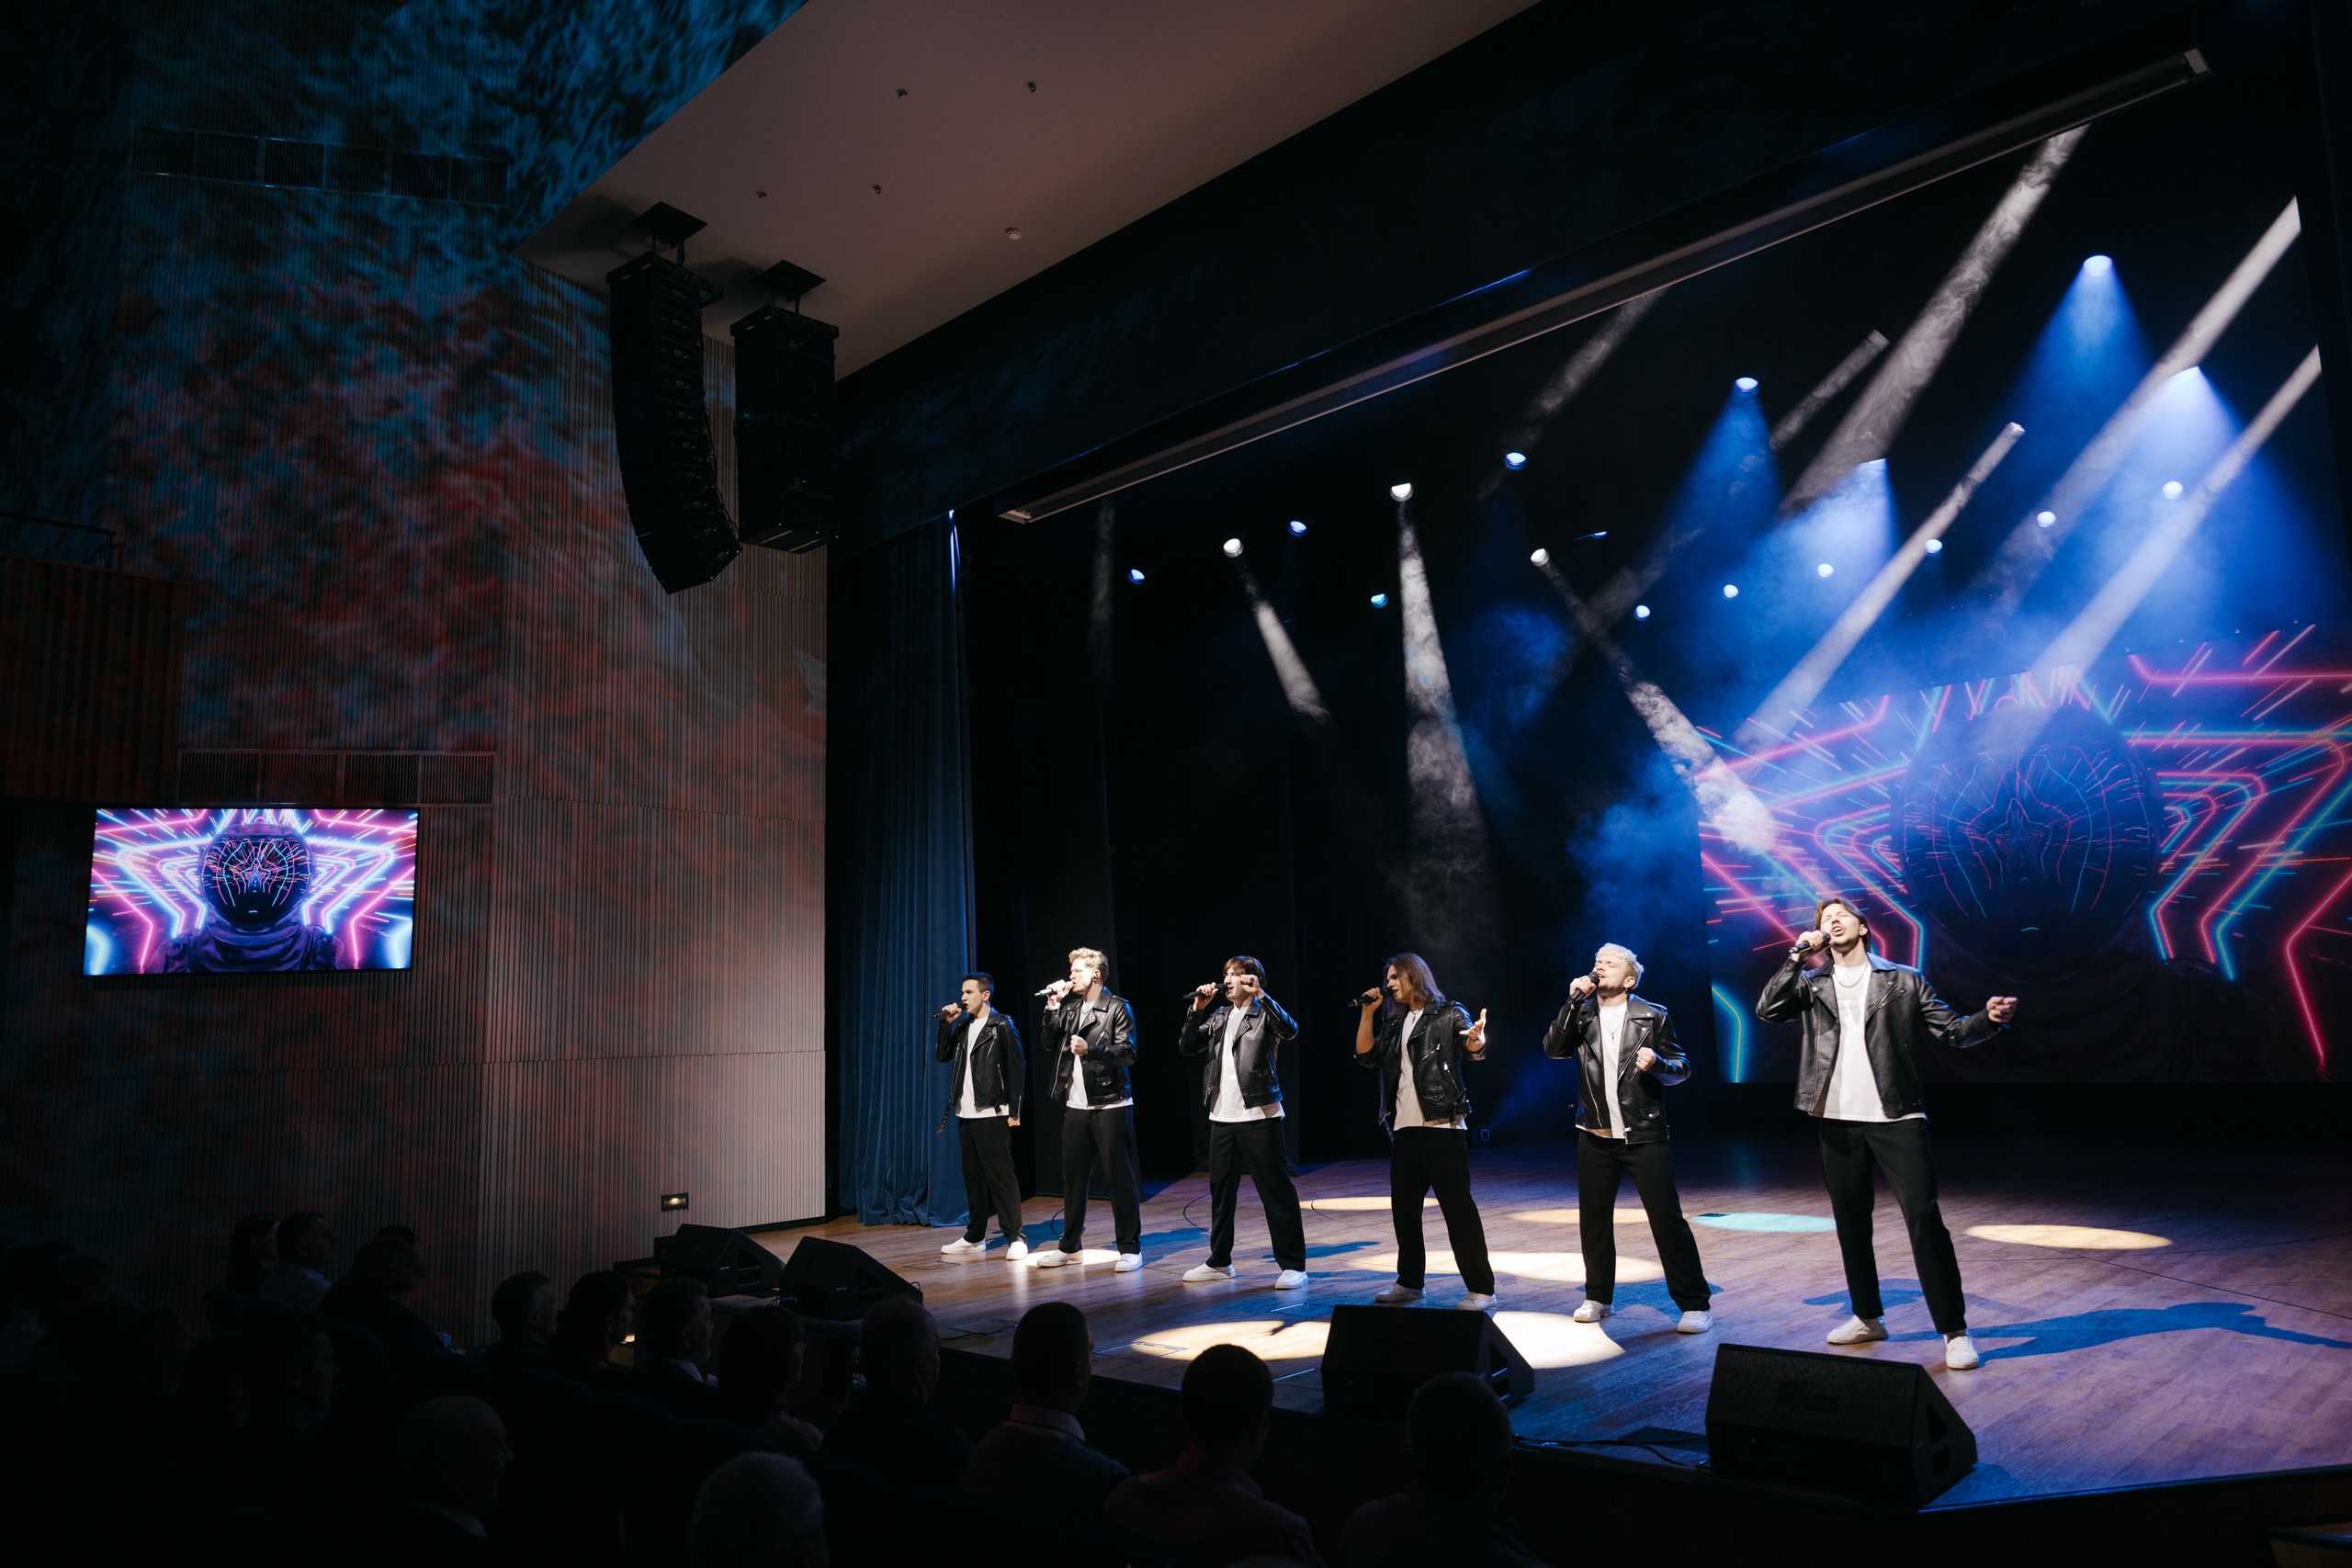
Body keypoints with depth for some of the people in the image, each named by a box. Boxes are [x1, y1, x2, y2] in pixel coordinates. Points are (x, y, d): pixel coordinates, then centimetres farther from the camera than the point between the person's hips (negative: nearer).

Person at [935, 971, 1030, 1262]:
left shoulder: (1002, 1026, -7)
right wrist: (946, 1024, -1)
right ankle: (975, 1236, 18)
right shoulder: (963, 1025, 13)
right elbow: (942, 1055, 11)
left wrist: (1014, 1112, -12)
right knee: (972, 1176, 11)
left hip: (991, 1114, -7)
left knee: (1000, 1175, -6)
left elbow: (1016, 1070, -8)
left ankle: (1016, 1237, -2)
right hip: (965, 1113, 7)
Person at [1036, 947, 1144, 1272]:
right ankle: (1070, 1245, 22)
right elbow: (1050, 1044, 9)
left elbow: (1128, 1052, -13)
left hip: (1110, 1105, -6)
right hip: (1076, 1105, 6)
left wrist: (1091, 1049, -27)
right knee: (1073, 1176, 11)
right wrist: (1053, 1007, 0)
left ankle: (1130, 1248, 4)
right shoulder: (1070, 1007, 13)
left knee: (1121, 1176, -2)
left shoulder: (1117, 1007, -5)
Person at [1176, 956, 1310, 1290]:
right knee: (1220, 1190, 14)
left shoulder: (1263, 1013, -3)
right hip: (1222, 1117, 7)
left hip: (1259, 1116, -7)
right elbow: (1187, 1046, 10)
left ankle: (1293, 1265, 3)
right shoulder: (1219, 1016, 14)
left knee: (1276, 1190, -3)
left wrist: (1260, 994, -24)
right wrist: (1197, 1009, 0)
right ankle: (1219, 1262, 26)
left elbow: (1290, 1031, -23)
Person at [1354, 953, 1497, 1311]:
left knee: (1457, 1206, -7)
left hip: (1441, 1125, -7)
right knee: (1403, 1206, 12)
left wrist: (1477, 1039, -42)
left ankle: (1481, 1288, -2)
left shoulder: (1448, 1015, -3)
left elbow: (1473, 1049, -18)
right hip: (1404, 1127, 7)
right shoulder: (1396, 1023, 17)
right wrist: (1367, 1013, 3)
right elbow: (1366, 1055, 11)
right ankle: (1409, 1282, 24)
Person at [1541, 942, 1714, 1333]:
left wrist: (1657, 1064, -20)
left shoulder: (1653, 1016, 0)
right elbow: (1553, 1048, -7)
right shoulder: (1582, 1014, 7)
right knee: (1593, 1217, 11)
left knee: (1667, 1217, -6)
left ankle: (1695, 1304, 2)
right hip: (1596, 1136, 4)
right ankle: (1598, 1297, 26)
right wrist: (1573, 1001, -13)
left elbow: (1682, 1067, 1)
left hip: (1643, 1134, -4)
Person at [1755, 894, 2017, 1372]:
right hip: (1838, 1122, 3)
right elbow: (1767, 1009, -5)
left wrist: (1988, 1018, -19)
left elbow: (1951, 1030, 1)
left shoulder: (1904, 980, 5)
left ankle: (1954, 1331, -1)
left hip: (1896, 1120, -3)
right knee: (1851, 1223, 12)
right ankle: (1867, 1317, 27)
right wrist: (1798, 955, -6)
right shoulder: (1812, 985, 10)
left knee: (1925, 1219, -8)